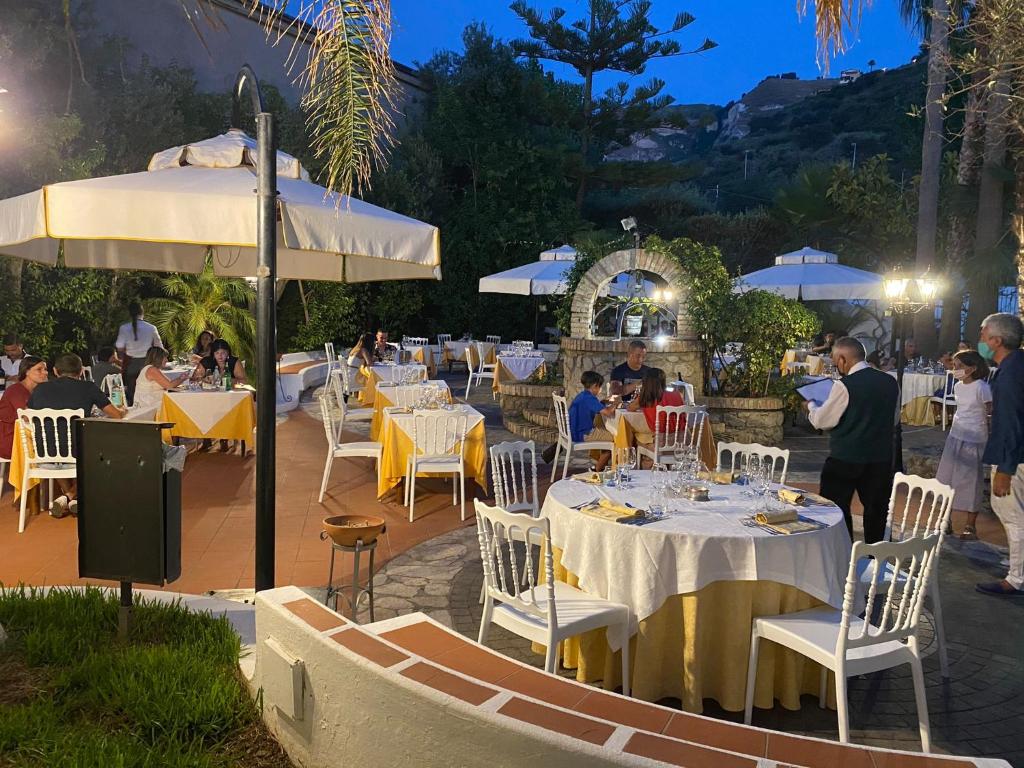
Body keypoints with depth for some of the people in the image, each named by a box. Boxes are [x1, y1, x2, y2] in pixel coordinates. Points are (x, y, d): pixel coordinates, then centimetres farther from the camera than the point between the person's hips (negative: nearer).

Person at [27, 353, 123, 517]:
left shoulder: (40, 388, 7)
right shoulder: (88, 387, -1)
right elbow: (116, 415, 6)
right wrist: (120, 412, 30)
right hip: (76, 454, -3)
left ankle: (67, 495, 31)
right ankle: (73, 495, 21)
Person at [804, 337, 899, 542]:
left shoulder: (845, 386, -17)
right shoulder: (890, 382, 1)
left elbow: (821, 420, -9)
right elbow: (894, 419, 14)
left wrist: (810, 407, 10)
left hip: (845, 459, -5)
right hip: (881, 458, 5)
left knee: (837, 509, 9)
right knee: (876, 509, 16)